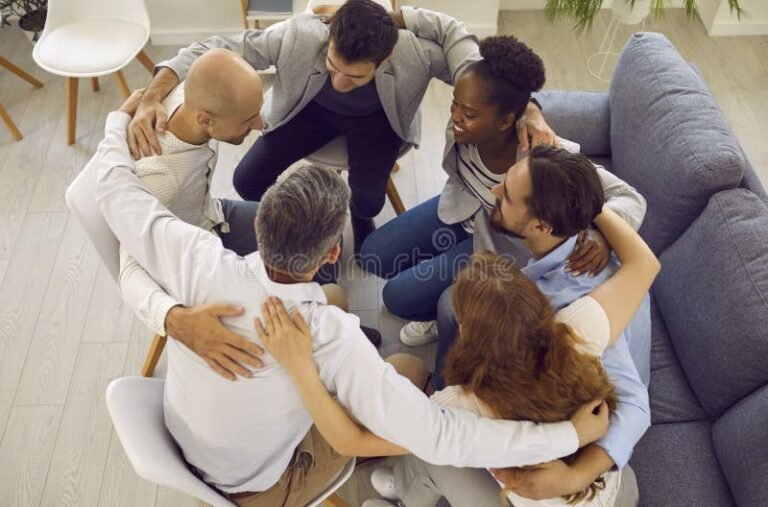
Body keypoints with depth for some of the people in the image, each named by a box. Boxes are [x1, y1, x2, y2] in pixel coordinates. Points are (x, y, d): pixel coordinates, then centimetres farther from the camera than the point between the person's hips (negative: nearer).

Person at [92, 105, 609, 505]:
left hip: (180, 435, 5)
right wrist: (571, 435, -28)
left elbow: (117, 190, -13)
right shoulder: (333, 340, -40)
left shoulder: (198, 259, -30)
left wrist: (121, 120, 6)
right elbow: (439, 438, -36)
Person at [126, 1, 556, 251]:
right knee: (249, 181, -13)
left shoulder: (417, 49, -38)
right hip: (312, 110, 1)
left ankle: (358, 229, 17)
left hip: (378, 118, 0)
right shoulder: (295, 37, -38)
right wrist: (153, 99, -46)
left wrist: (529, 110, -45)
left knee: (367, 200, -24)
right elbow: (213, 50, -32)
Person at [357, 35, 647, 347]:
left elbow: (630, 199, -37)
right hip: (461, 207, 5)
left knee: (398, 297, -7)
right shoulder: (471, 107, -29)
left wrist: (600, 234, -58)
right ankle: (439, 268, 32)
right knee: (372, 256, 11)